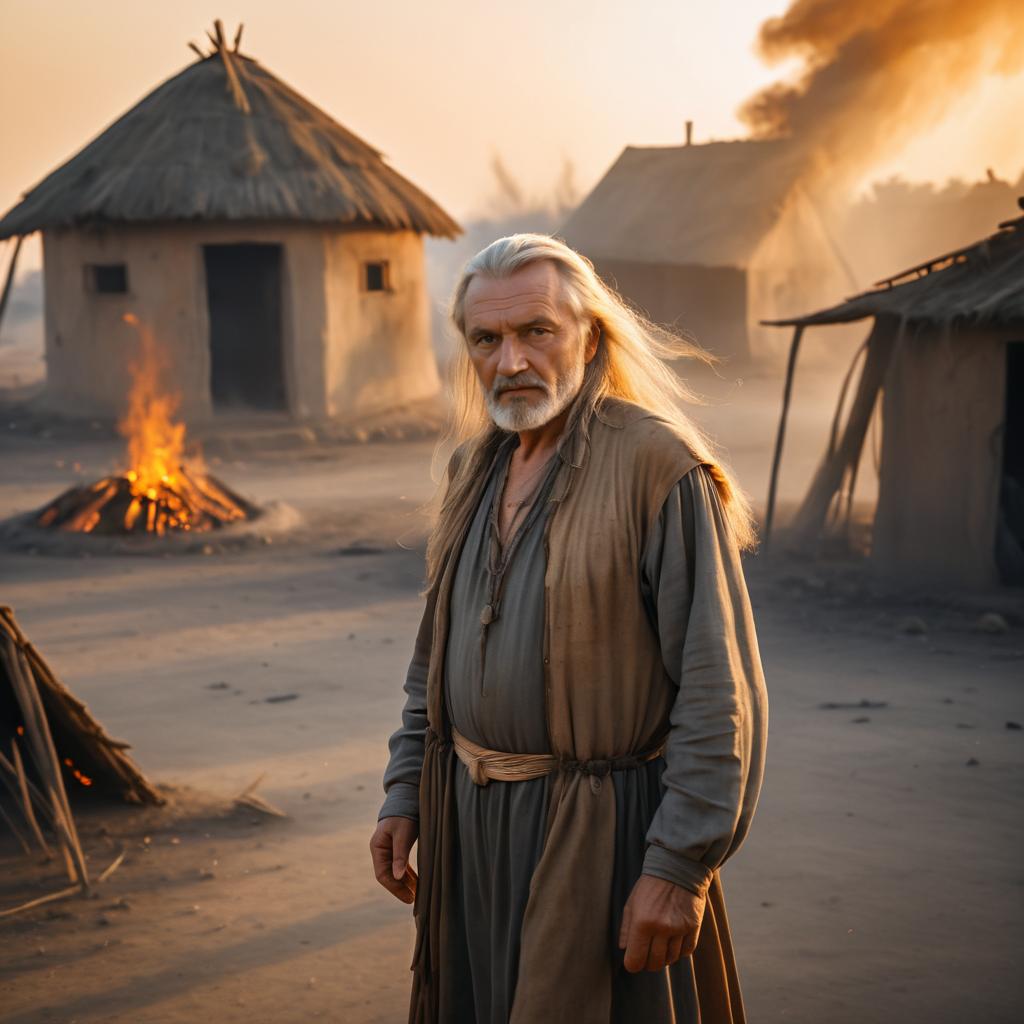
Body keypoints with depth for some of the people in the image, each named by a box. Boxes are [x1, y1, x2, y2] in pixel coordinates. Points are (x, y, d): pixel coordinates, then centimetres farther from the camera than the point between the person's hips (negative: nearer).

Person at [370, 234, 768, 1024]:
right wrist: (404, 793, 11)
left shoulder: (661, 470, -17)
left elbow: (721, 691, -19)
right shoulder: (477, 465, 7)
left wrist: (681, 864, -21)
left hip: (599, 836, -7)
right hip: (471, 827, 7)